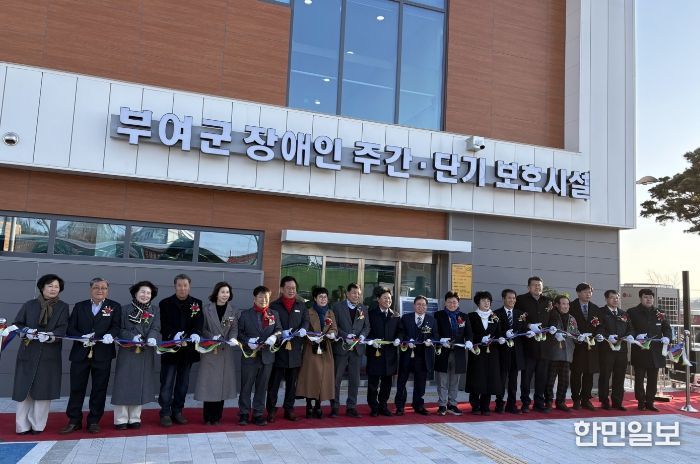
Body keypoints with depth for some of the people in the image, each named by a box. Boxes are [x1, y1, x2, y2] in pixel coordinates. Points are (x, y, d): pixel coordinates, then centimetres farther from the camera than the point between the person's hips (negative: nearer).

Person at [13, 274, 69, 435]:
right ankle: (22, 426, 7)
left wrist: (50, 336, -22)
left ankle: (38, 425, 9)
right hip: (28, 353, 1)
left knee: (43, 390, 0)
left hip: (49, 355, 0)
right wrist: (26, 332, -13)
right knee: (24, 389, -1)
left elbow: (63, 328, -3)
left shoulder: (62, 307, 7)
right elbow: (16, 324, 7)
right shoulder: (29, 305, 9)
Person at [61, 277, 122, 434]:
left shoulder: (114, 307, 6)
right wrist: (82, 337, -13)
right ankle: (74, 421, 18)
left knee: (99, 389, 5)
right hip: (80, 354, 2)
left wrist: (110, 335, -25)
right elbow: (70, 328, 5)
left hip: (102, 355, -1)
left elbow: (117, 326, -4)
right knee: (76, 388, 6)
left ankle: (94, 421, 16)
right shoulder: (79, 306, 11)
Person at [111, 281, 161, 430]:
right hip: (127, 352, -2)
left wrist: (152, 338, -26)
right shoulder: (125, 309, 1)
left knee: (141, 385, 6)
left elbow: (155, 328, -4)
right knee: (124, 384, 0)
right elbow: (120, 329, -3)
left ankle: (135, 419, 15)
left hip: (146, 353, 2)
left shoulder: (155, 310, 7)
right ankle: (121, 419, 8)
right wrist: (132, 337, -21)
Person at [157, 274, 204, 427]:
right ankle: (165, 413, 9)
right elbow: (163, 325, -7)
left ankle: (177, 411, 21)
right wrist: (174, 334, -26)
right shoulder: (165, 303, 1)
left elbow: (199, 322, -6)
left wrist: (195, 333, -27)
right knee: (167, 383, 0)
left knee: (183, 383, 10)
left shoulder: (197, 303, 6)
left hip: (187, 349, 2)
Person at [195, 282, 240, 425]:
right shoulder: (207, 309, -1)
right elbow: (202, 328, -1)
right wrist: (212, 338, -18)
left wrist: (233, 339, -21)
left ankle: (217, 417, 15)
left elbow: (234, 328, -1)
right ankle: (207, 417, 9)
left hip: (226, 351, 2)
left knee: (222, 382, 4)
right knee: (209, 382, -2)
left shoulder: (234, 311, 5)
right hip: (209, 350, -2)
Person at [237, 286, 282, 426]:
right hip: (250, 355, -2)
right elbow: (239, 332, 0)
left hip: (267, 356, 2)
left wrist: (274, 337, -14)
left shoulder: (274, 314, 10)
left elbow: (279, 330, 7)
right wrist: (248, 341, -16)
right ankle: (244, 413, 14)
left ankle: (258, 414, 17)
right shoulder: (245, 314, 3)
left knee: (262, 386, 8)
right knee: (246, 386, 3)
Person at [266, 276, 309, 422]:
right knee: (274, 381, 2)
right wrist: (281, 333, -20)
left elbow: (306, 320, 5)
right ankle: (271, 410, 11)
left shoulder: (301, 305, 12)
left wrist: (303, 329, -16)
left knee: (292, 382, 10)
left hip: (295, 348, 3)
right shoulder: (274, 305, 2)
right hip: (278, 348, -3)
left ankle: (289, 410, 21)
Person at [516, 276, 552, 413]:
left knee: (542, 375, 7)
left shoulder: (547, 301, 12)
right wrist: (529, 326, -14)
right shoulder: (521, 300, 0)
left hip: (544, 344, 4)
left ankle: (539, 402, 18)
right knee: (526, 375, 1)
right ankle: (525, 403, 10)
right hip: (529, 344, -4)